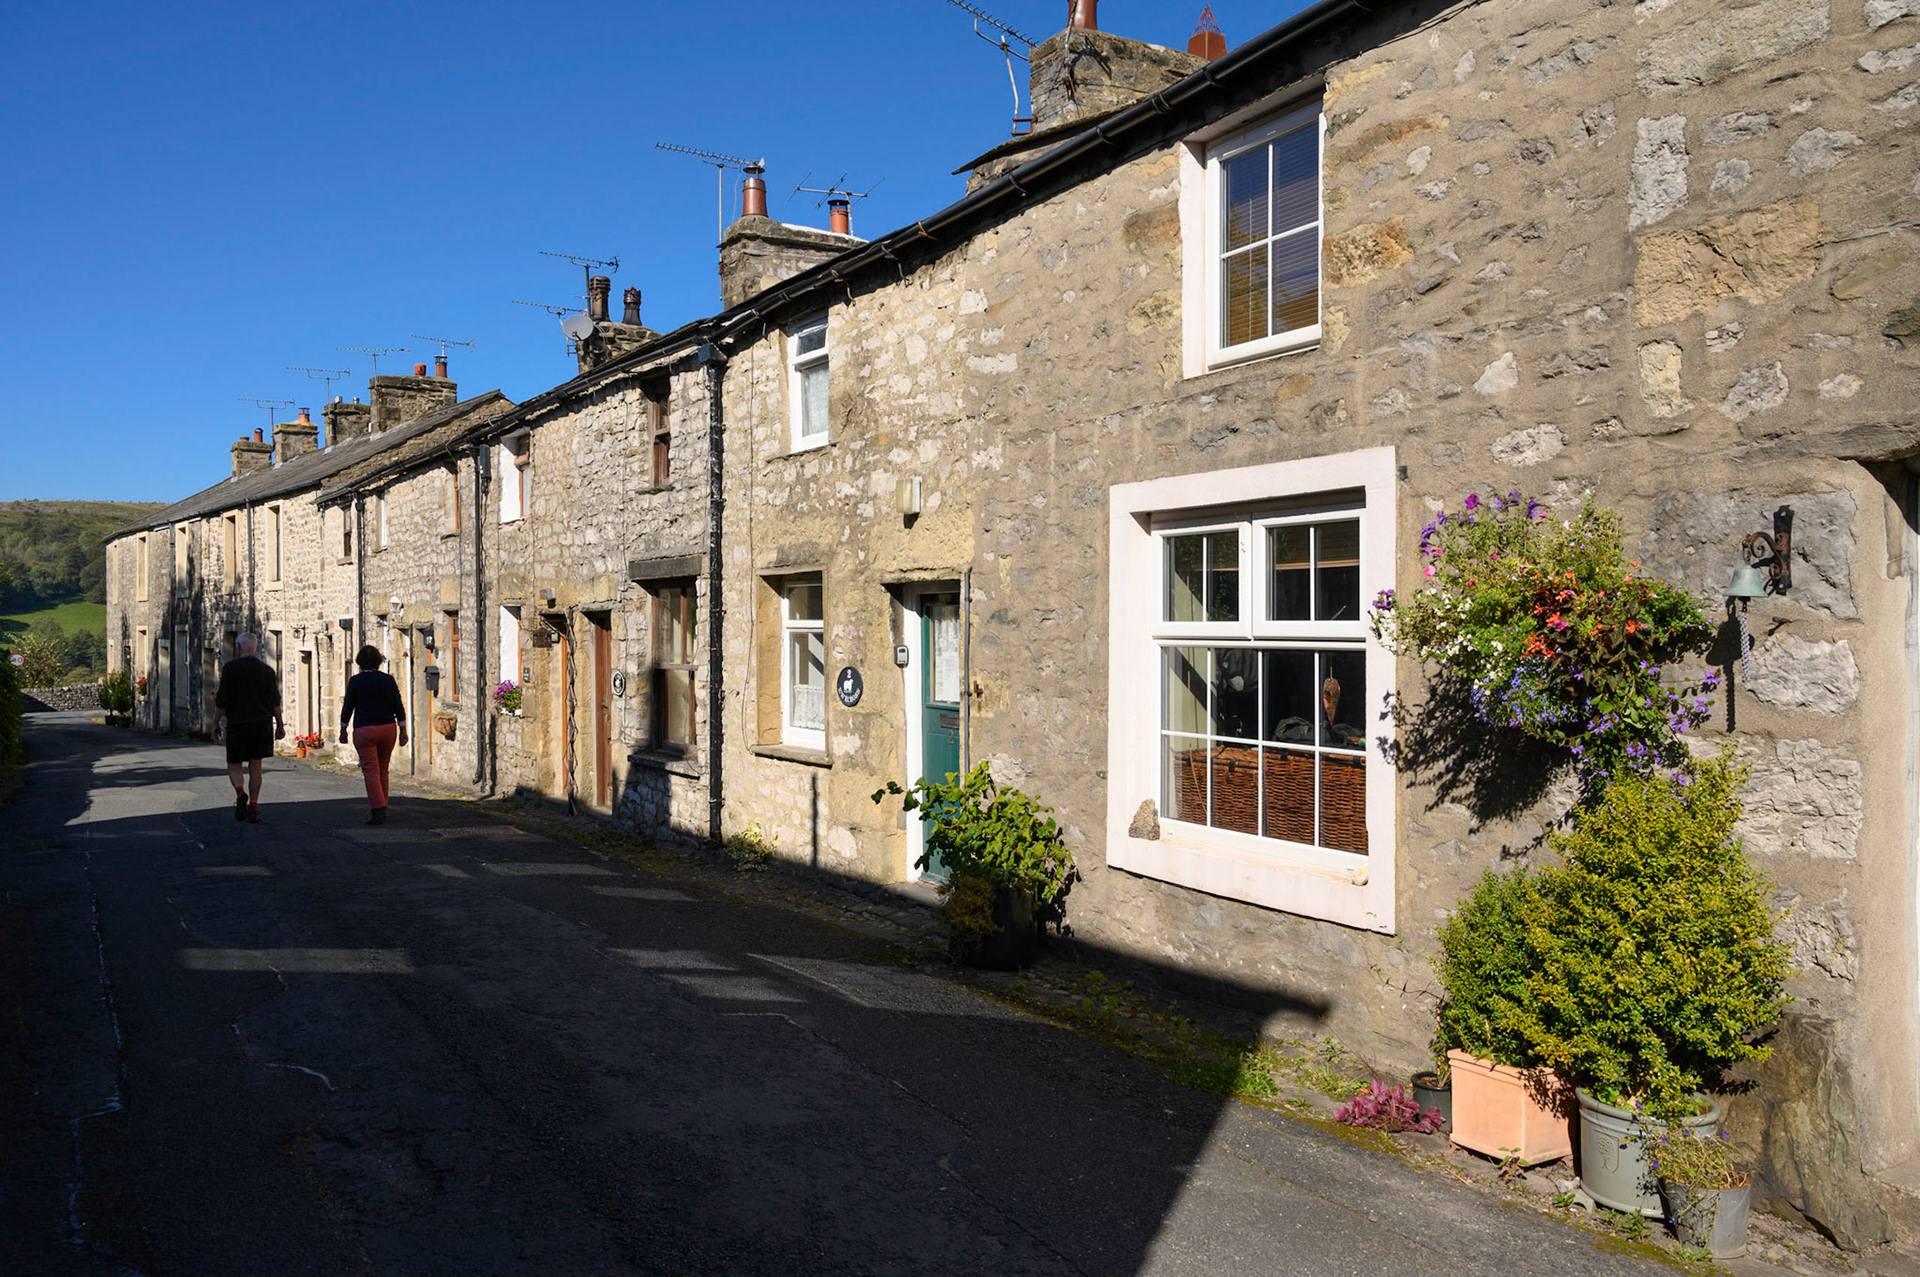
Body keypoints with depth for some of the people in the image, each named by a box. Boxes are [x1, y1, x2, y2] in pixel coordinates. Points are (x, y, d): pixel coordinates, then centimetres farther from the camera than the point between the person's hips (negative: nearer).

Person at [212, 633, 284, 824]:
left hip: (237, 724, -3)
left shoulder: (230, 668, -6)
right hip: (262, 725, 3)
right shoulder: (267, 670, 5)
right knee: (255, 766, 8)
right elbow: (275, 701, 3)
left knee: (234, 766, 8)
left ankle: (240, 793, -20)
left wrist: (215, 724, 2)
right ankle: (253, 809, 5)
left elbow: (222, 701, -7)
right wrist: (280, 725, 8)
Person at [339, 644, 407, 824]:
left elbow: (348, 707, 0)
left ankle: (378, 812, -12)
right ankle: (381, 809, 21)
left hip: (364, 730, -3)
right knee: (382, 770, 15)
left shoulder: (355, 681, -4)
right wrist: (403, 731, 5)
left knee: (371, 771, -3)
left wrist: (343, 731, 11)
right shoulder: (388, 679, 1)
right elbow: (398, 707, 0)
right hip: (388, 728, 3)